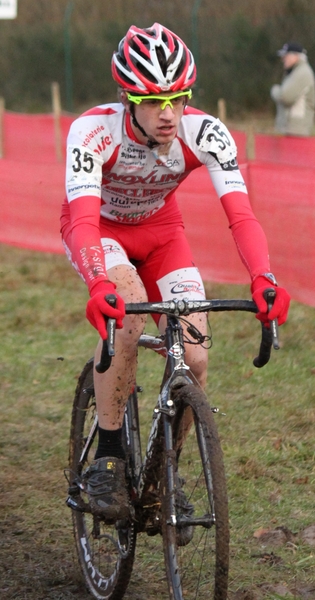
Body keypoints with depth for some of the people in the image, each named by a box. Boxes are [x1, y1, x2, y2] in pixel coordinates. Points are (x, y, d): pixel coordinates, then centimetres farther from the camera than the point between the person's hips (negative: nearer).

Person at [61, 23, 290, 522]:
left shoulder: (205, 134, -28)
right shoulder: (94, 131, -35)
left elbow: (241, 215, -35)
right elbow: (83, 221, -44)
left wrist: (263, 279, -53)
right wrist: (99, 285, -64)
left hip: (159, 230, 3)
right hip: (99, 227, -3)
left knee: (194, 359, -14)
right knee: (128, 306, -35)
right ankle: (107, 460, -22)